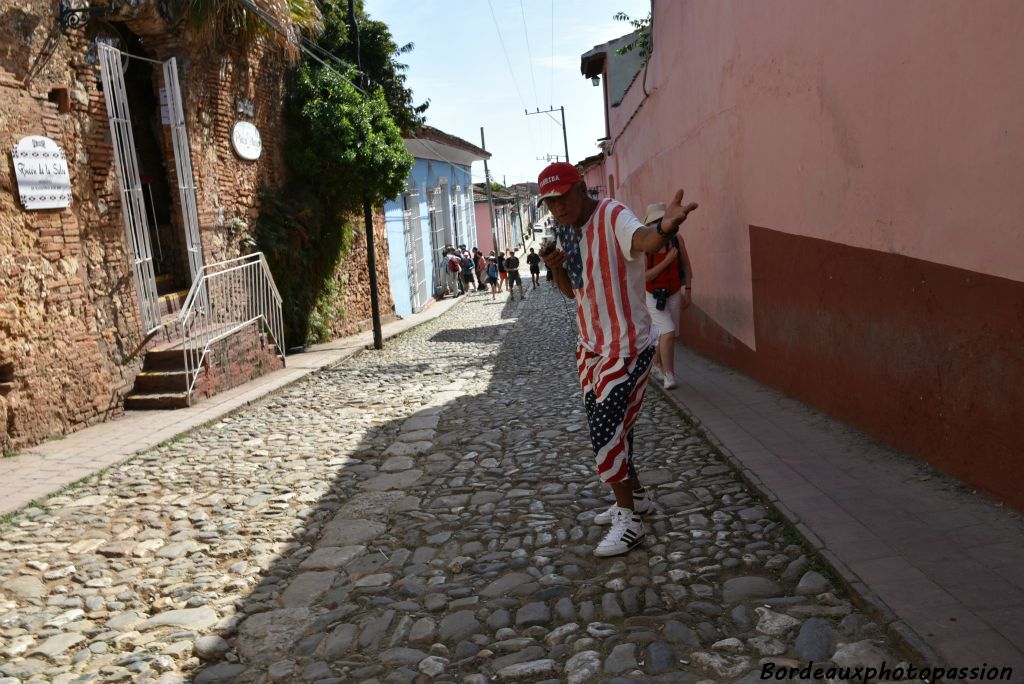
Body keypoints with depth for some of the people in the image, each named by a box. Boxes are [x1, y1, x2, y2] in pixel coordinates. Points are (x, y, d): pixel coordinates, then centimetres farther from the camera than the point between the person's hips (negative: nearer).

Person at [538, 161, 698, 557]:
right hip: (590, 345, 9)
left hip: (627, 346, -9)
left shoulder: (613, 216, -19)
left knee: (606, 430, -11)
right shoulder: (564, 231, 7)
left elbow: (642, 240, -43)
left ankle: (629, 521, 5)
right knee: (604, 428, 17)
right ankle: (636, 497, 36)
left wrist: (664, 228, -66)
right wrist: (556, 267, -6)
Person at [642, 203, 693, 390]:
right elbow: (644, 277, -24)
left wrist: (687, 291, -1)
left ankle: (657, 362, 42)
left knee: (668, 335, 13)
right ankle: (669, 376, -6)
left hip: (673, 294, 4)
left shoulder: (676, 239, -10)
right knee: (668, 333, -19)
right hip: (652, 296, -4)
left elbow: (686, 265, 4)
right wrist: (667, 261, -28)